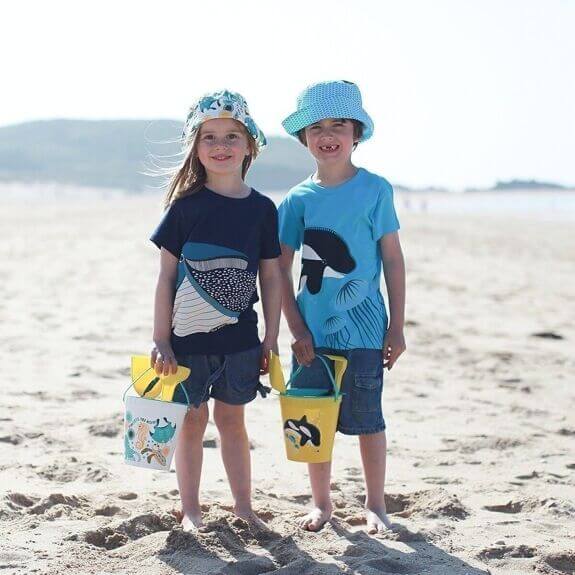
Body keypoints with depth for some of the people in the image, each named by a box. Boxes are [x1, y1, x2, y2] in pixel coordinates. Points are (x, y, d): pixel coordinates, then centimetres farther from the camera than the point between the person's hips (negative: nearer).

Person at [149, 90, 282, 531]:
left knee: (232, 419, 11)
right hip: (188, 335, -1)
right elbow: (166, 277, -3)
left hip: (239, 337, 1)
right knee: (193, 420, 6)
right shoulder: (185, 206, -5)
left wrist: (271, 340, 4)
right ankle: (191, 510, 18)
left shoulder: (262, 209, 0)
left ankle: (243, 505, 22)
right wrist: (161, 341, -6)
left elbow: (271, 278, 5)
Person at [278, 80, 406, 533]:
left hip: (364, 329, -2)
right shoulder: (298, 199, 2)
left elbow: (394, 260, -1)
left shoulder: (375, 190, -4)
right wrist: (297, 330, -4)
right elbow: (281, 271, 4)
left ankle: (375, 505, 21)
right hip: (312, 330, 2)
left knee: (368, 418, 5)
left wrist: (396, 327, -3)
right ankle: (321, 503, 24)